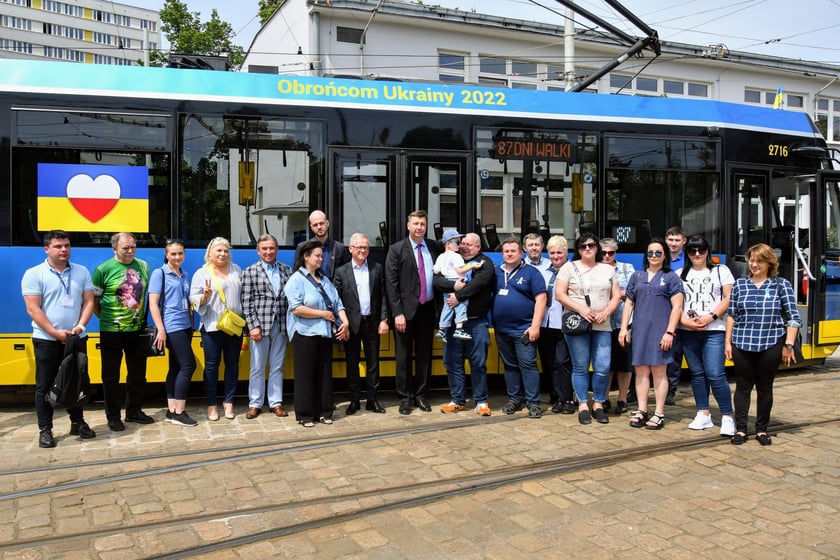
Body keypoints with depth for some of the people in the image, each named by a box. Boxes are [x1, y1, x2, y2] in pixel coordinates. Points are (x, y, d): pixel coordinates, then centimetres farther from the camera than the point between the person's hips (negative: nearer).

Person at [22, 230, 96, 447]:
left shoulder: (82, 272, 6)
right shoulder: (34, 274, -5)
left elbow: (88, 302, 4)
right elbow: (33, 309, -10)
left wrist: (80, 326, -10)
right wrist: (55, 333, -15)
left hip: (77, 338, 4)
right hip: (46, 340, -3)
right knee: (45, 385, 3)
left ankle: (77, 423, 24)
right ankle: (45, 429, 12)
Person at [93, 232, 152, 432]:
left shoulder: (143, 266, 4)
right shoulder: (103, 269, -9)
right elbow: (93, 300, -3)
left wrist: (143, 318, 10)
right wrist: (106, 318, -2)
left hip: (137, 329, 4)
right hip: (111, 331, -4)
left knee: (138, 373, 13)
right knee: (111, 376, 7)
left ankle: (134, 411, 27)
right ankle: (113, 416, 18)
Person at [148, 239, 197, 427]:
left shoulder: (185, 275, 13)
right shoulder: (159, 273, -5)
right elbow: (153, 303, -10)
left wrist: (192, 325, 15)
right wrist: (160, 329, -16)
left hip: (185, 326, 7)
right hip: (172, 327, -7)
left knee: (176, 367, 9)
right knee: (188, 365, -10)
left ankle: (171, 410, 15)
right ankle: (179, 412, -3)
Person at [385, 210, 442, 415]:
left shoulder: (434, 247, 7)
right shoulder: (396, 250, -3)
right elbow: (391, 283, -7)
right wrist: (397, 313, -13)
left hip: (427, 309, 3)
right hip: (406, 310, -3)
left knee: (424, 354, 10)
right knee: (403, 355, 5)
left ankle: (421, 395, 21)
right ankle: (405, 397, 16)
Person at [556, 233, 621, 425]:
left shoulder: (608, 269, 13)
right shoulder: (569, 267, 3)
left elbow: (616, 296, 11)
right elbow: (560, 294, -3)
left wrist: (606, 312, -7)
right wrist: (581, 309, -13)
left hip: (602, 326, 2)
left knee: (603, 368, -2)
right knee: (580, 367, 2)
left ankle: (598, 404, 14)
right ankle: (583, 406, 12)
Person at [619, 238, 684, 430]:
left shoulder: (671, 278, 3)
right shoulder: (637, 276, 14)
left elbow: (677, 307, -3)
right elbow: (629, 303, 14)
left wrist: (669, 332, -11)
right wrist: (624, 327, 6)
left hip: (660, 331, -3)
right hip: (639, 331, 3)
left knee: (659, 372, 2)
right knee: (641, 372, 7)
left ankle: (659, 414, 9)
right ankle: (641, 411, 15)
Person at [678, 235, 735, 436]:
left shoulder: (721, 271, 7)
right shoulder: (681, 274, 14)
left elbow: (729, 298, -1)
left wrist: (710, 317, -12)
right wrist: (684, 320, -9)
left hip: (714, 331, -3)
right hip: (688, 331, 3)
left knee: (715, 374, -10)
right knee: (697, 374, 8)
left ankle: (727, 417, -1)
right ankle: (703, 414, 18)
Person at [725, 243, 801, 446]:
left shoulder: (781, 285, 0)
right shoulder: (739, 284, 5)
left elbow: (793, 318, -1)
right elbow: (731, 315, 8)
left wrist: (788, 345, -6)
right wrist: (727, 342, 4)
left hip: (771, 346, -1)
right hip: (742, 345, 1)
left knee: (765, 388, 9)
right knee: (743, 386, 7)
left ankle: (762, 429, 22)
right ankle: (740, 429, 14)